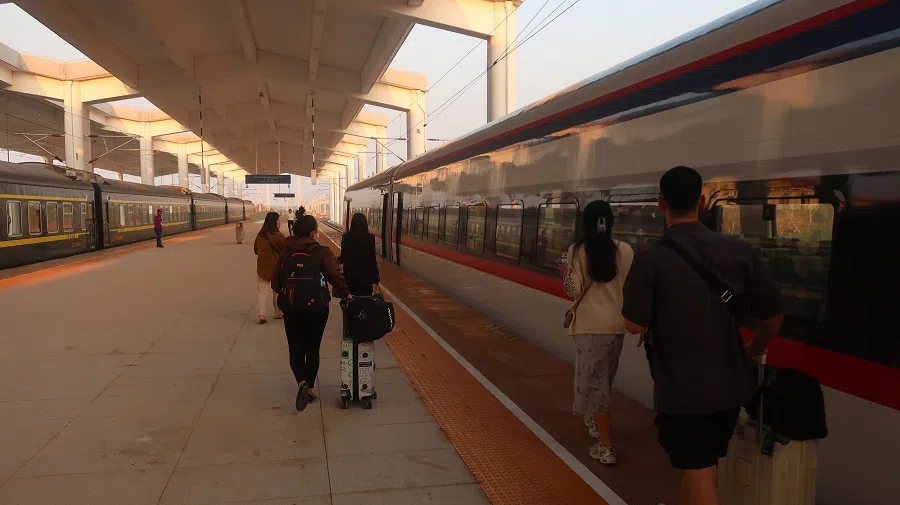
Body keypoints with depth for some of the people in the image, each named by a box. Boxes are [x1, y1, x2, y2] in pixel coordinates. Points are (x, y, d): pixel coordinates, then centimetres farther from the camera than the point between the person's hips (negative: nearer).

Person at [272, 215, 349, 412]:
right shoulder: (322, 253, -14)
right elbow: (337, 277, -22)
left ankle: (302, 382, -13)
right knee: (312, 350, 15)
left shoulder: (286, 253, -3)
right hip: (317, 309, -1)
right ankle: (309, 388, 21)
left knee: (296, 350, 10)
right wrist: (344, 293, -2)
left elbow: (276, 283, 0)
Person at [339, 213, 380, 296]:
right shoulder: (370, 238, -8)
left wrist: (339, 260, 20)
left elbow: (343, 258, -4)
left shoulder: (346, 237, -8)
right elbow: (372, 259, -8)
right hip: (366, 275, 0)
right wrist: (375, 278, 0)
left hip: (350, 274, 0)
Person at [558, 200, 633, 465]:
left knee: (594, 379, 1)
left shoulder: (577, 250, -8)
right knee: (604, 377, 23)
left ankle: (606, 447, 0)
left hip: (591, 324, -4)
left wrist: (565, 273, 9)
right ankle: (595, 420, 45)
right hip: (617, 323, 4)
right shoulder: (626, 250, -2)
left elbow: (574, 290, -10)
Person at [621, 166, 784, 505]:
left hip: (680, 387, -5)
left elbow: (635, 325, -17)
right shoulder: (740, 251, -4)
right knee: (698, 467, 24)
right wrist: (752, 354, 19)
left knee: (700, 476, 5)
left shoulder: (651, 260, -16)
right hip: (728, 383, 5)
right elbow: (773, 317, 2)